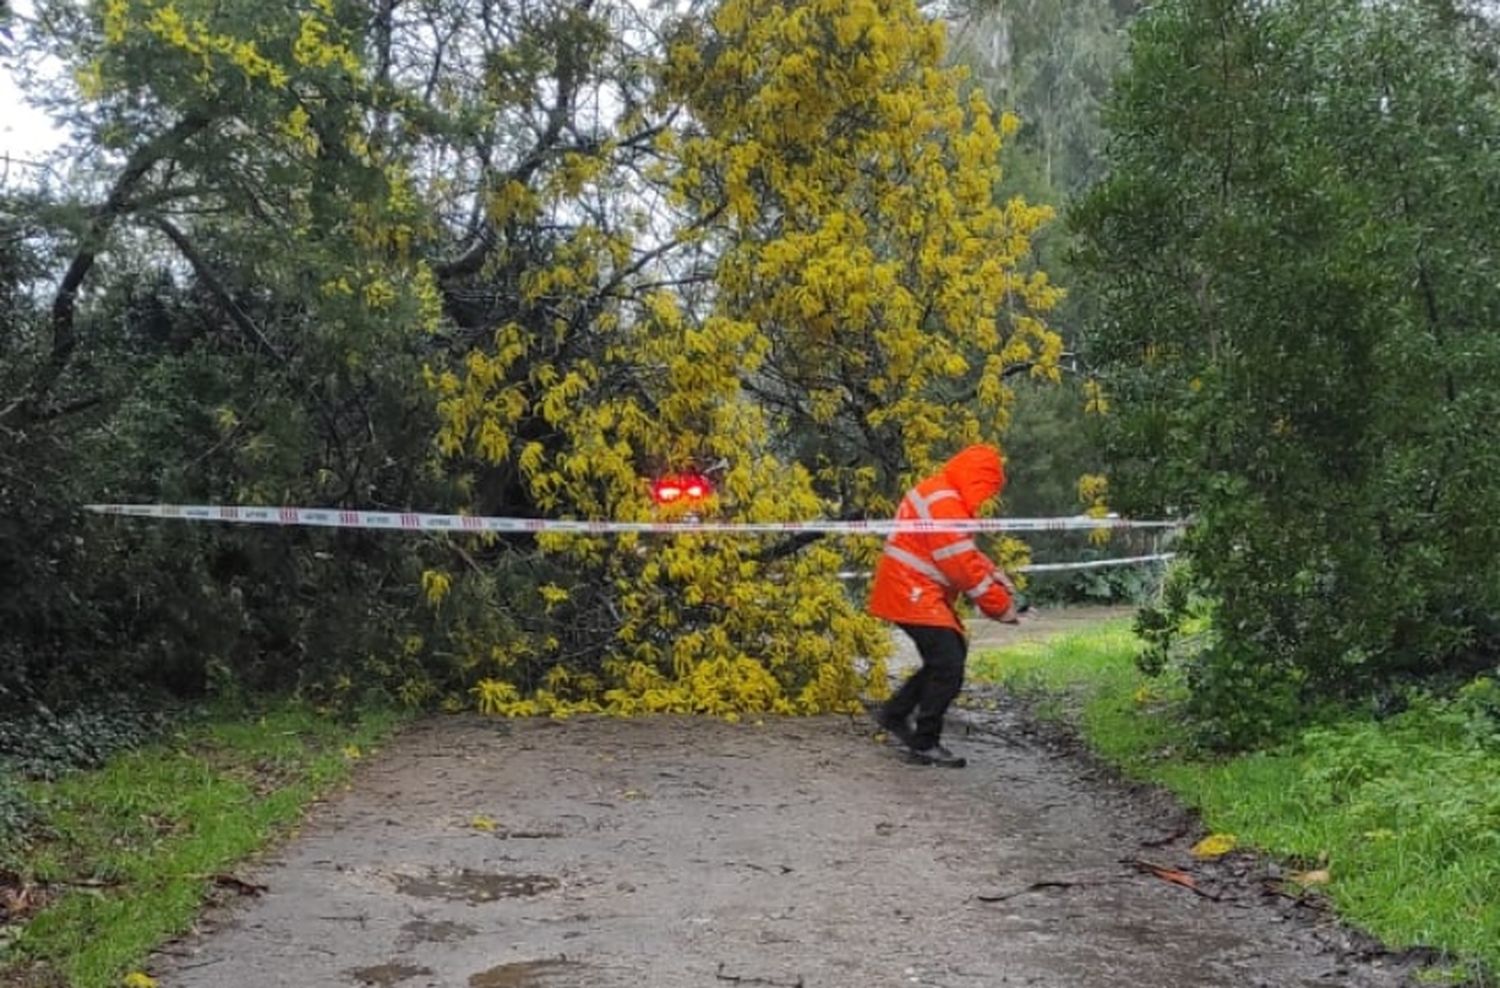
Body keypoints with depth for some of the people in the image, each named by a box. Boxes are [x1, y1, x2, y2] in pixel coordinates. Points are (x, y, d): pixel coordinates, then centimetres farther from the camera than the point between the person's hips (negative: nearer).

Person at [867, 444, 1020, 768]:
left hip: (921, 593, 11)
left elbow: (965, 551, 17)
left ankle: (895, 713, 22)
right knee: (948, 667, -10)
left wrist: (993, 573, 0)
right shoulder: (944, 504, -21)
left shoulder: (943, 495, 14)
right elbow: (962, 567, -21)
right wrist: (999, 606, -13)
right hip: (912, 593, -11)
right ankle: (925, 744, -1)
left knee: (949, 655, 15)